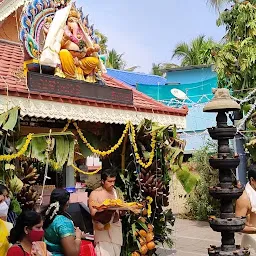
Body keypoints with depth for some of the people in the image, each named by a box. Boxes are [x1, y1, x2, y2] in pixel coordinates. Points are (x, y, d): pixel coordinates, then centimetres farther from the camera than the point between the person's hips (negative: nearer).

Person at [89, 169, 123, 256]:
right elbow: (93, 214, -12)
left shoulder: (116, 192, 8)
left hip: (116, 229, 5)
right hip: (103, 230, -4)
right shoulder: (95, 194, -6)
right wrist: (108, 209, -23)